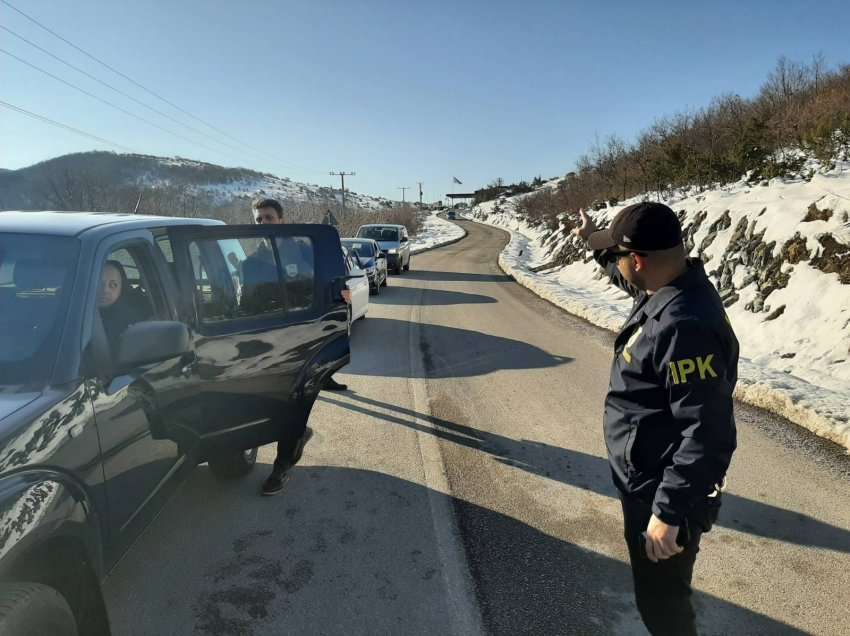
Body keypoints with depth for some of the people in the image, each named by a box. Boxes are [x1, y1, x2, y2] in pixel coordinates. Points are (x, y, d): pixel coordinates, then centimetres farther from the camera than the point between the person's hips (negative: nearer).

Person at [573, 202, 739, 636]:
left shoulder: (685, 326, -32)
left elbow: (707, 434, -31)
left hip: (661, 491, -10)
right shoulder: (666, 291, -1)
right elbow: (627, 276, 26)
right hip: (647, 479, 10)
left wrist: (668, 512, -27)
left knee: (660, 599, 11)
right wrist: (594, 242, 28)